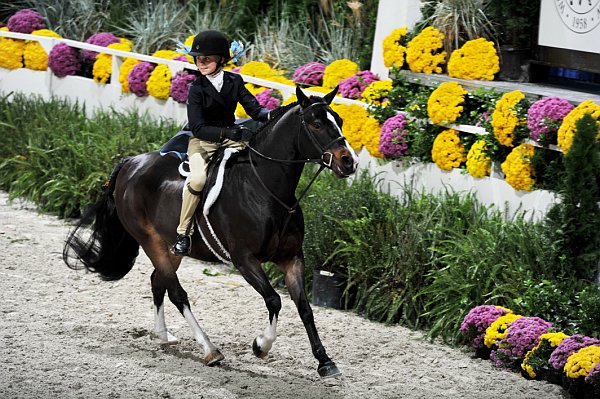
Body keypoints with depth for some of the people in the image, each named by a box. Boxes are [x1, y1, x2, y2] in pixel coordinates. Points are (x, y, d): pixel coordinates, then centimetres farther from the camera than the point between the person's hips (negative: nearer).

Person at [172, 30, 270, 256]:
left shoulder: (234, 82, 1)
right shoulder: (197, 89, -10)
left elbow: (253, 109, -1)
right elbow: (198, 128, -15)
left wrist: (272, 116, -24)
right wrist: (227, 132, -29)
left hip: (230, 136, 4)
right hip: (203, 141, -4)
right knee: (198, 178, -32)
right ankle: (183, 233, -17)